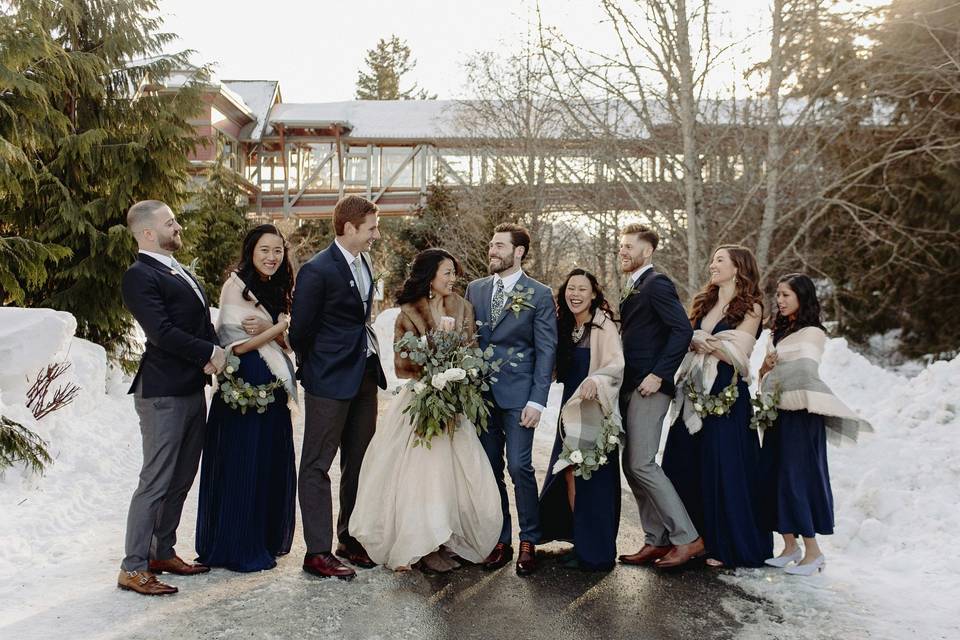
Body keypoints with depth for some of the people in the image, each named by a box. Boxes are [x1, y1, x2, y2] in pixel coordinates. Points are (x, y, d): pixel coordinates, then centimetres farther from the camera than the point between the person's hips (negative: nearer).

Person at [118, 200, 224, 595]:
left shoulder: (179, 271, 17)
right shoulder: (140, 276, -12)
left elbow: (201, 322, 14)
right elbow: (162, 332, -21)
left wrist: (212, 355, -6)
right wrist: (211, 352, -12)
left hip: (192, 390, 9)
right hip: (163, 395, -9)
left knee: (181, 480, 15)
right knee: (156, 482, -3)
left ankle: (162, 553, 28)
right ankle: (133, 568, 8)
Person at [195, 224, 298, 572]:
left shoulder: (277, 290, 15)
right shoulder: (235, 286, -8)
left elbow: (284, 342, 9)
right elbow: (237, 345, -13)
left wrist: (265, 329, -11)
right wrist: (279, 327, -14)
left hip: (273, 387, 8)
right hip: (245, 385, -8)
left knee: (272, 464, 12)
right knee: (241, 466, 1)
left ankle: (267, 540, 25)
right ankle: (238, 547, 13)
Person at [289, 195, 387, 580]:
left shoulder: (364, 264, 10)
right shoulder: (317, 270, -15)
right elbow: (300, 330, -10)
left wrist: (371, 364, 11)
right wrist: (314, 370, 2)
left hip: (364, 376, 8)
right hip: (330, 381, -8)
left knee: (358, 462, 15)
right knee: (317, 466, 2)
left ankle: (351, 539, 29)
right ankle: (318, 552, 8)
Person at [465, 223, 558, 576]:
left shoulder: (539, 294, -2)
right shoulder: (475, 289, 11)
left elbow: (546, 349, -4)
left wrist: (537, 400, -11)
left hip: (517, 394, -4)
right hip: (480, 393, 4)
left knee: (520, 467, -6)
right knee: (489, 469, 9)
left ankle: (529, 541, 10)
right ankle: (500, 541, 20)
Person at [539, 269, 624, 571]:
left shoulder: (604, 326, -10)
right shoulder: (565, 327, 12)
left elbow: (616, 363, -22)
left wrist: (596, 380, -38)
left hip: (594, 411, -7)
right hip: (570, 410, 7)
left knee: (591, 479, -3)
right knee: (568, 475, 8)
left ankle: (596, 551, 10)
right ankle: (580, 541, 22)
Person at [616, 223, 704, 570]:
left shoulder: (656, 284, -10)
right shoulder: (634, 288, 20)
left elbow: (683, 329, -19)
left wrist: (658, 375, -21)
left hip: (648, 388, -10)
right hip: (631, 388, 10)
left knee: (642, 464, -11)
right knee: (631, 465, 10)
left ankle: (687, 538, -2)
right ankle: (657, 540, 17)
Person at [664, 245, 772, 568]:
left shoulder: (750, 308, -3)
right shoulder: (704, 302, 16)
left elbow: (734, 355, -12)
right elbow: (687, 341, 10)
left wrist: (700, 340, -3)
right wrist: (703, 342, -10)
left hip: (726, 396, -6)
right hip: (694, 393, 6)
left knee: (723, 469, -1)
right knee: (686, 466, 7)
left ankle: (726, 545, 12)